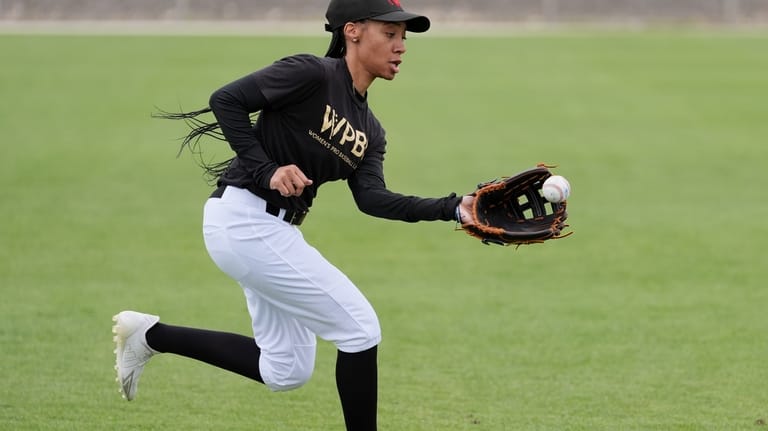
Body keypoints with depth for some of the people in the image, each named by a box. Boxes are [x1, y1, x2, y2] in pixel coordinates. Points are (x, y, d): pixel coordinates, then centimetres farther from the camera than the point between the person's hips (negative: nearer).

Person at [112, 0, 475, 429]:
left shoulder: (370, 132, 13)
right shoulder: (312, 74, -12)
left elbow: (372, 197, -2)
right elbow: (226, 100, -15)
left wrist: (453, 208, -13)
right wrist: (267, 171, -22)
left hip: (276, 229, 10)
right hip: (244, 219, -10)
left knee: (286, 373, 14)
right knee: (360, 327, -8)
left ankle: (151, 335, 21)